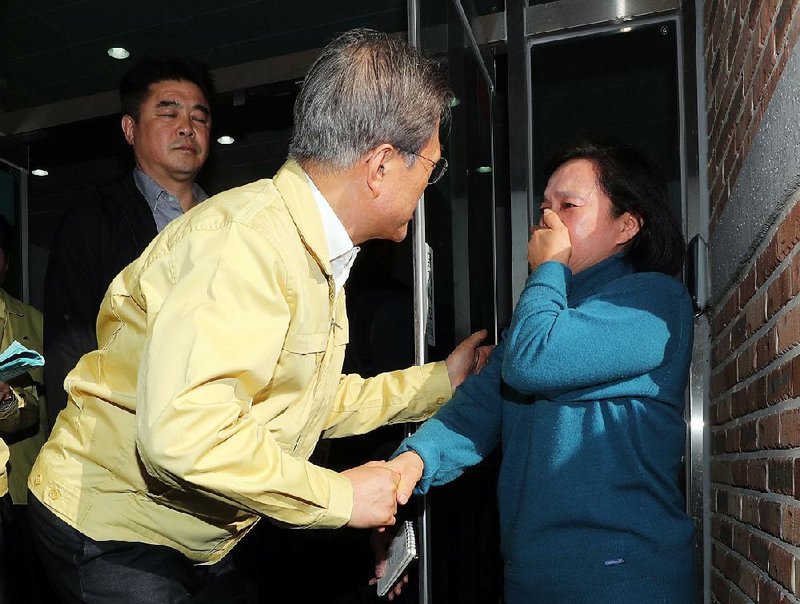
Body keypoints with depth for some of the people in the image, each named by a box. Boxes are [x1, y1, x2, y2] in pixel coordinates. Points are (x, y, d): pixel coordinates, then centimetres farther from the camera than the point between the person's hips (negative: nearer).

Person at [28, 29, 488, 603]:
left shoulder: (313, 254, 6)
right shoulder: (249, 233, -28)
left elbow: (314, 403, 13)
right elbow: (183, 427, -38)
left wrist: (441, 379, 14)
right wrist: (341, 496, -26)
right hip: (109, 534, -9)